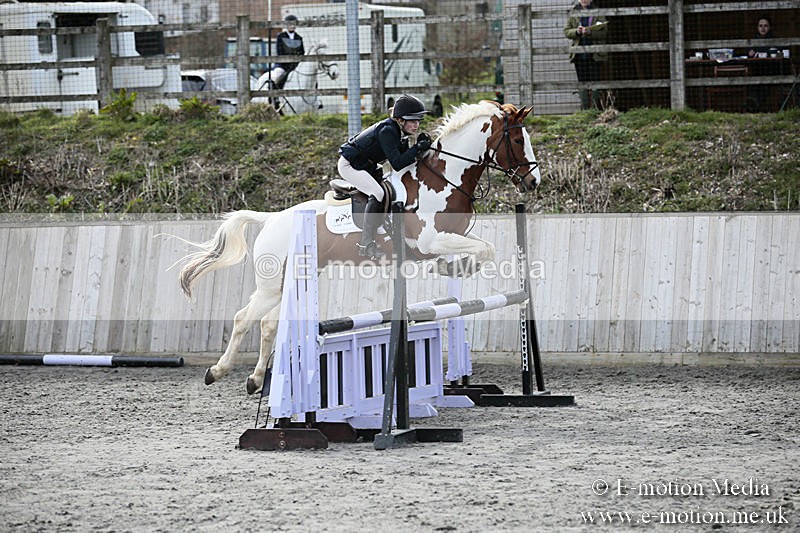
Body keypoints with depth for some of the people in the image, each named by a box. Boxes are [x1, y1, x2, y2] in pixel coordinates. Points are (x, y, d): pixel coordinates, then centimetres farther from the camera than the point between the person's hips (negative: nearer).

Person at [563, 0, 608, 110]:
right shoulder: (573, 13, 11)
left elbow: (604, 32, -3)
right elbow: (566, 31, 9)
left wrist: (589, 32, -19)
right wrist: (576, 32, -12)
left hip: (594, 54, -2)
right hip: (579, 55, 2)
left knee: (595, 81, -4)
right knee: (582, 82, 3)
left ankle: (597, 108, -1)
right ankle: (585, 108, 6)